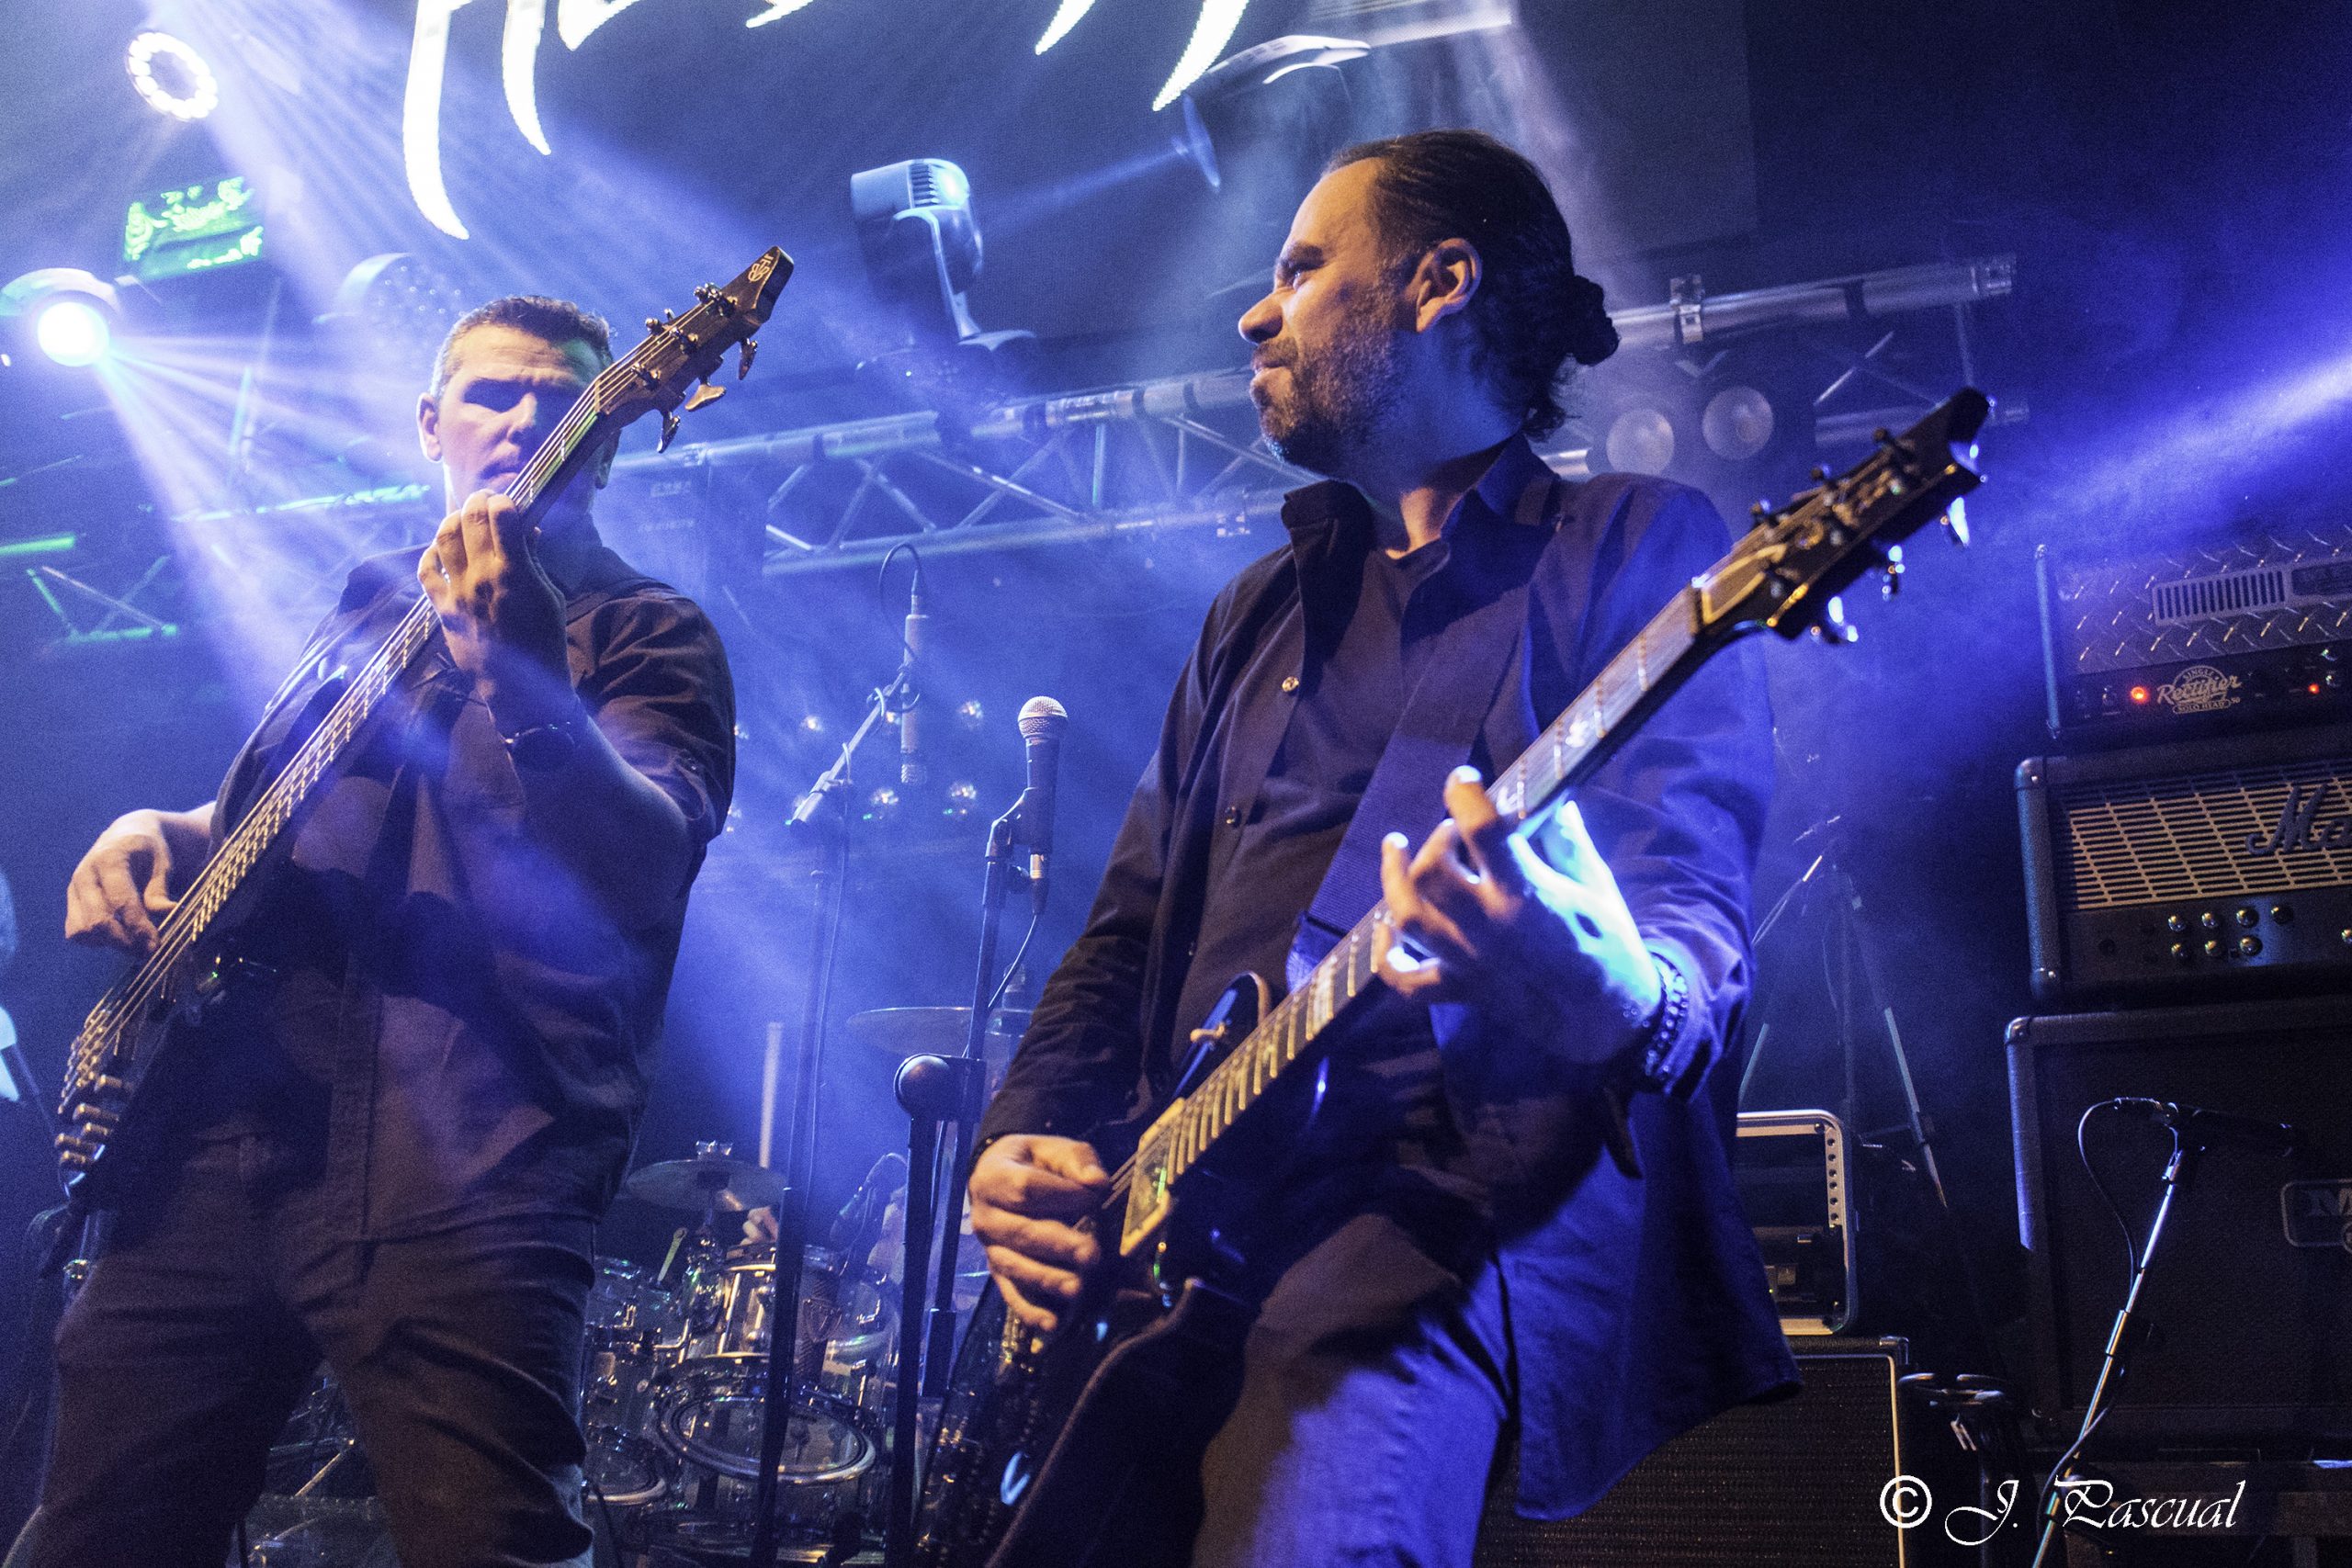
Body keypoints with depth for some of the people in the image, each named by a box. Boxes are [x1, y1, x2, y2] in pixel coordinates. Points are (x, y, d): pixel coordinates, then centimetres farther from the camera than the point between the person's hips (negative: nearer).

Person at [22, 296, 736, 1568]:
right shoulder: (369, 606, 24)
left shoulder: (643, 634, 4)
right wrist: (158, 836, 12)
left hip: (453, 1163, -6)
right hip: (218, 1132, 6)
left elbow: (644, 873, -15)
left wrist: (523, 676, -32)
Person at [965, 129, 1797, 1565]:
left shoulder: (1635, 548, 4)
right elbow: (1128, 934, 22)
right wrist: (1026, 1140, 4)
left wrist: (1607, 990, -33)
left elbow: (1698, 914, -9)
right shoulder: (1261, 613, 25)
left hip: (1459, 1199, -6)